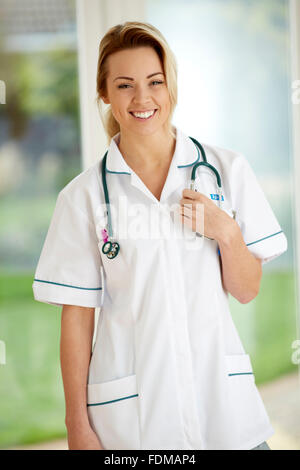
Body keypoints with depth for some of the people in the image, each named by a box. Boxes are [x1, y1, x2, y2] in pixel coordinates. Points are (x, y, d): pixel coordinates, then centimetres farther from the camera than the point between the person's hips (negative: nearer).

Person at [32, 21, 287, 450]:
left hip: (221, 396, 1)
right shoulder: (84, 196, -3)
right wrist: (78, 425, -3)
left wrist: (226, 232, -13)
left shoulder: (226, 169, 0)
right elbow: (77, 317, -2)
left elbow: (247, 291, 4)